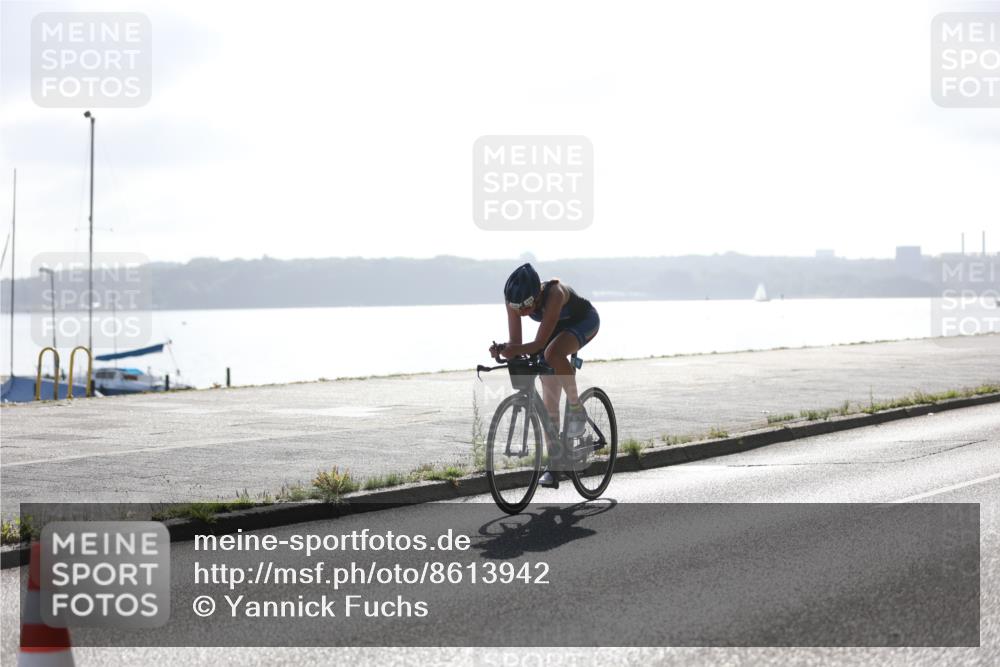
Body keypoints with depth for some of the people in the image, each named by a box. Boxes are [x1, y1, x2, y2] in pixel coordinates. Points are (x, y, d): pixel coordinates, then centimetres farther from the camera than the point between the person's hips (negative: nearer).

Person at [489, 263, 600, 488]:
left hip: (585, 320, -6)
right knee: (549, 402, -2)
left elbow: (540, 342, -41)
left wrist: (517, 350, -58)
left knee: (552, 353, -39)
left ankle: (577, 409, -16)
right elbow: (516, 342, -23)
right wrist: (503, 349, -44)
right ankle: (553, 467, 6)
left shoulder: (554, 293, -40)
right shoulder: (515, 299, -25)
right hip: (558, 326, 6)